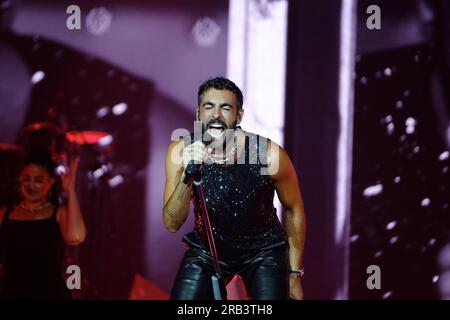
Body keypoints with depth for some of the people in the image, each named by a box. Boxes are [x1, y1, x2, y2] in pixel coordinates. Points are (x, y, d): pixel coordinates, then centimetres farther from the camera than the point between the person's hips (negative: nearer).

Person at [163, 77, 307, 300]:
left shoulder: (269, 155, -24)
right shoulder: (181, 152, -19)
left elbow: (294, 209, -6)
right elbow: (172, 224, -21)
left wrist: (294, 273, 1)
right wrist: (186, 175, -38)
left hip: (262, 250, -1)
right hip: (205, 248, 2)